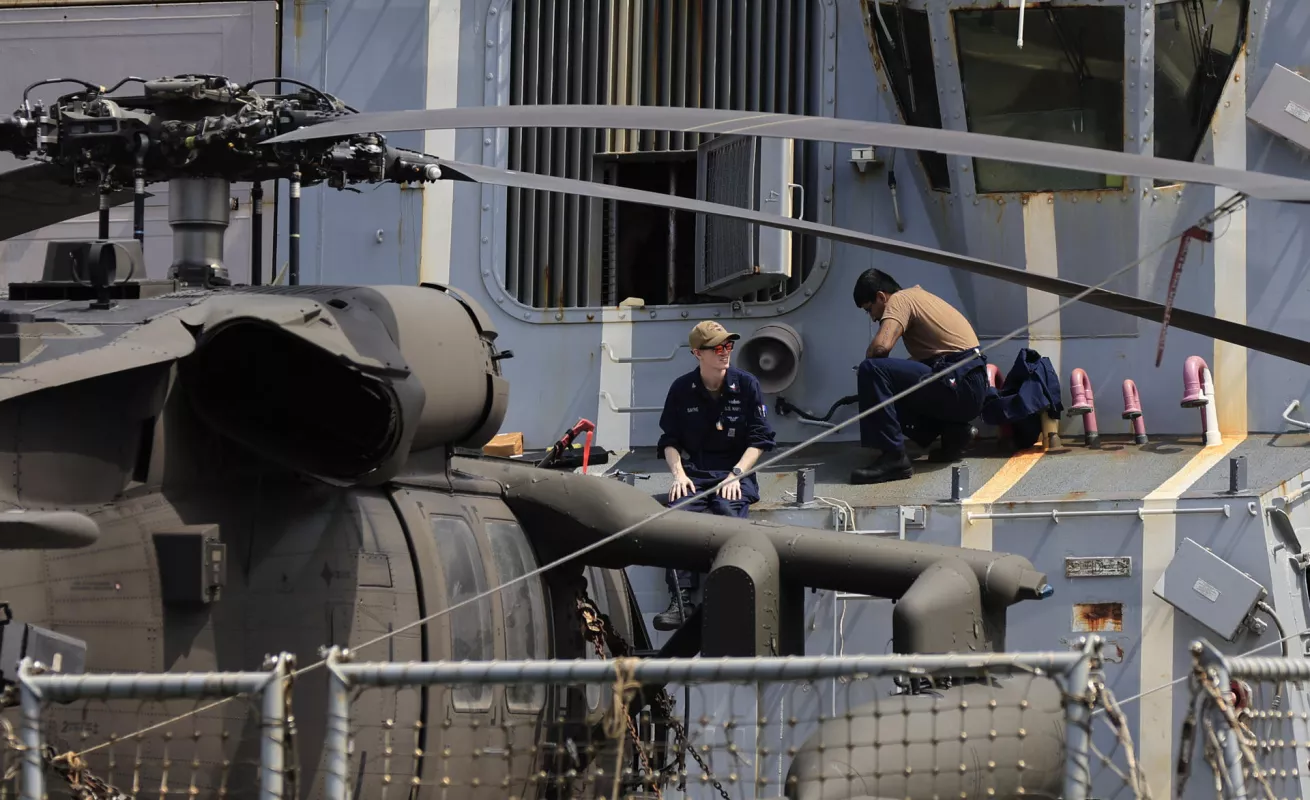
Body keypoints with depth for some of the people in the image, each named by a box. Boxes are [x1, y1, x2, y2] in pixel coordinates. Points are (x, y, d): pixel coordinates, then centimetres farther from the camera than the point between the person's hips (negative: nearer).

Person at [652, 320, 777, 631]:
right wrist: (678, 474, -7)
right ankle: (681, 598, -35)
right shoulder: (682, 389, 8)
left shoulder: (746, 385, 4)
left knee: (727, 510, -33)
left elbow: (760, 440, 3)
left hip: (735, 473, -1)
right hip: (694, 473, 1)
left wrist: (736, 474, -10)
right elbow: (669, 440, 12)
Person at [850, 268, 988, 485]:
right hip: (972, 388, 10)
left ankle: (893, 457, -22)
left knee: (872, 371, -21)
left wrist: (869, 363, 1)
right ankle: (954, 431, 12)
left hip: (959, 384, -10)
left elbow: (881, 346, -21)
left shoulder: (899, 300, -4)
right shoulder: (917, 295, 25)